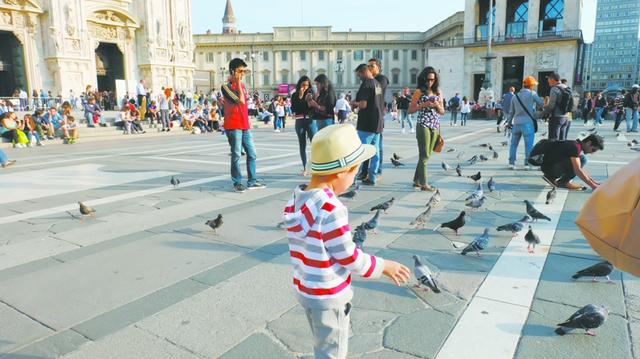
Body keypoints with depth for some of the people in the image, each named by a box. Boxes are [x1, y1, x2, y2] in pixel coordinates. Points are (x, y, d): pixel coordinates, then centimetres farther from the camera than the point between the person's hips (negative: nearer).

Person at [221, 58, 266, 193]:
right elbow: (241, 100, -19)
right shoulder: (226, 86, -9)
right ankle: (237, 183, 7)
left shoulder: (242, 85, 16)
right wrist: (238, 83, -13)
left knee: (252, 154, 9)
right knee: (236, 155, -3)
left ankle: (252, 181, 17)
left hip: (245, 125, 8)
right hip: (233, 126, -8)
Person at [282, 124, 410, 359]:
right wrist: (383, 266, -6)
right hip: (329, 295, -7)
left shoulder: (296, 199, -4)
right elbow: (349, 258, -21)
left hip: (305, 288, 8)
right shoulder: (331, 209, -29)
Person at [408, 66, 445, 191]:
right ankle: (423, 183, -4)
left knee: (426, 155, 9)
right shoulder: (419, 92, 0)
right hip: (423, 126, -5)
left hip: (435, 126, 5)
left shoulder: (438, 92, 13)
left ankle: (417, 181, 18)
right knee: (424, 155, -7)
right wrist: (423, 105, -14)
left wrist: (437, 106, -6)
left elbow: (442, 112, 15)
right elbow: (410, 110, -3)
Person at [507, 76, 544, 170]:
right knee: (529, 144, 1)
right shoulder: (532, 94, -5)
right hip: (527, 123, -5)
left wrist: (509, 122, 23)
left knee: (514, 144, 10)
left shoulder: (515, 96, 11)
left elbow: (511, 111, 14)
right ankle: (527, 164, 1)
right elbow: (541, 103, 3)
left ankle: (511, 163, 8)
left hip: (516, 123, 5)